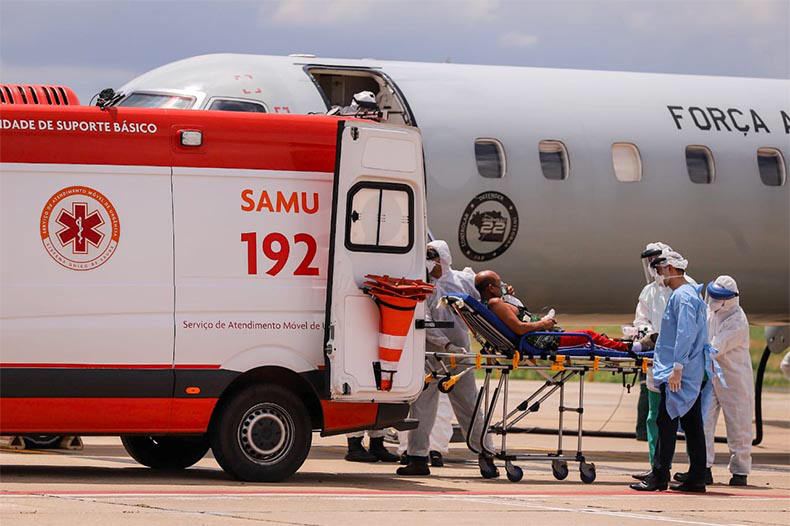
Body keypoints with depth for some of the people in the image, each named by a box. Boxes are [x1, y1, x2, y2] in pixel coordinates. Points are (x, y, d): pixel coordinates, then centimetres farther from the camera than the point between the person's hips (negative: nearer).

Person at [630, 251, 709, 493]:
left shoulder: (682, 296, -13)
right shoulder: (691, 294, 18)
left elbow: (685, 335, -21)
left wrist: (677, 368, -23)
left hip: (679, 373, -10)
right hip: (692, 373, 10)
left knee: (666, 423, -8)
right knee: (692, 425, 9)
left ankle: (659, 476, -8)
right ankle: (696, 477, 10)